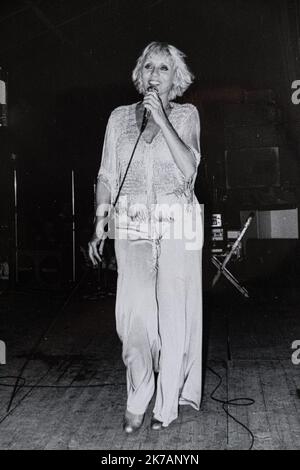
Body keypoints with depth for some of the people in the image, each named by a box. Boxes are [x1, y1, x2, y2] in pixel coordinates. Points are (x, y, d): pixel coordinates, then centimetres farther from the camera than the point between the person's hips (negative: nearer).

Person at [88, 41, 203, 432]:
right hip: (132, 226, 1)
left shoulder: (186, 115, 8)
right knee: (134, 312, -12)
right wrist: (100, 223, 3)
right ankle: (138, 399, 6)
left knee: (174, 312, -1)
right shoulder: (120, 117, 14)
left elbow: (188, 169, -8)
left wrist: (161, 117, -10)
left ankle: (168, 403, 14)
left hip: (177, 224, -1)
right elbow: (106, 177, 12)